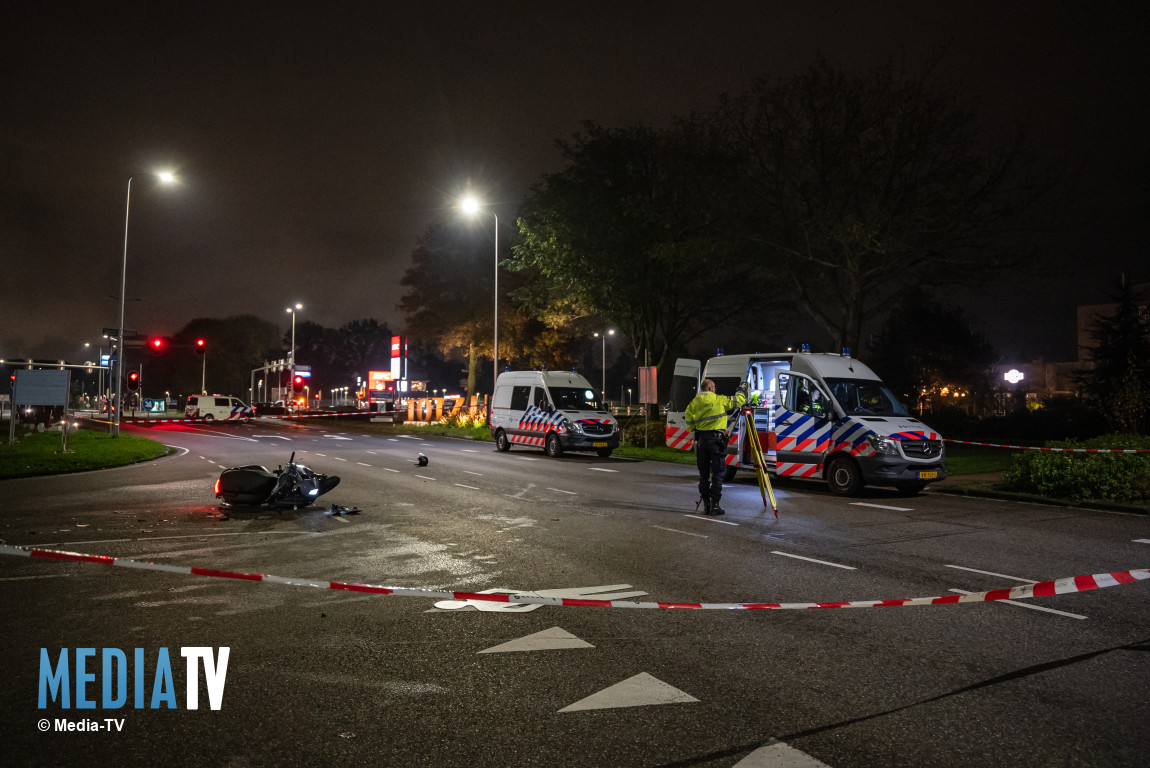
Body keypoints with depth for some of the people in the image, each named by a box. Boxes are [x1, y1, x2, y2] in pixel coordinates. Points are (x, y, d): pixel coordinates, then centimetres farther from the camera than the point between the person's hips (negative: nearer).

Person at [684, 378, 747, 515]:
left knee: (703, 473, 11)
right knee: (717, 473, 1)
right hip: (716, 438, -4)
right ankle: (715, 505, 0)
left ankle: (706, 504, 14)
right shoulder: (719, 400, -2)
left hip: (701, 439, 4)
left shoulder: (693, 404, 6)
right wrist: (742, 390, 24)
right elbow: (738, 401, 5)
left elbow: (690, 425, 4)